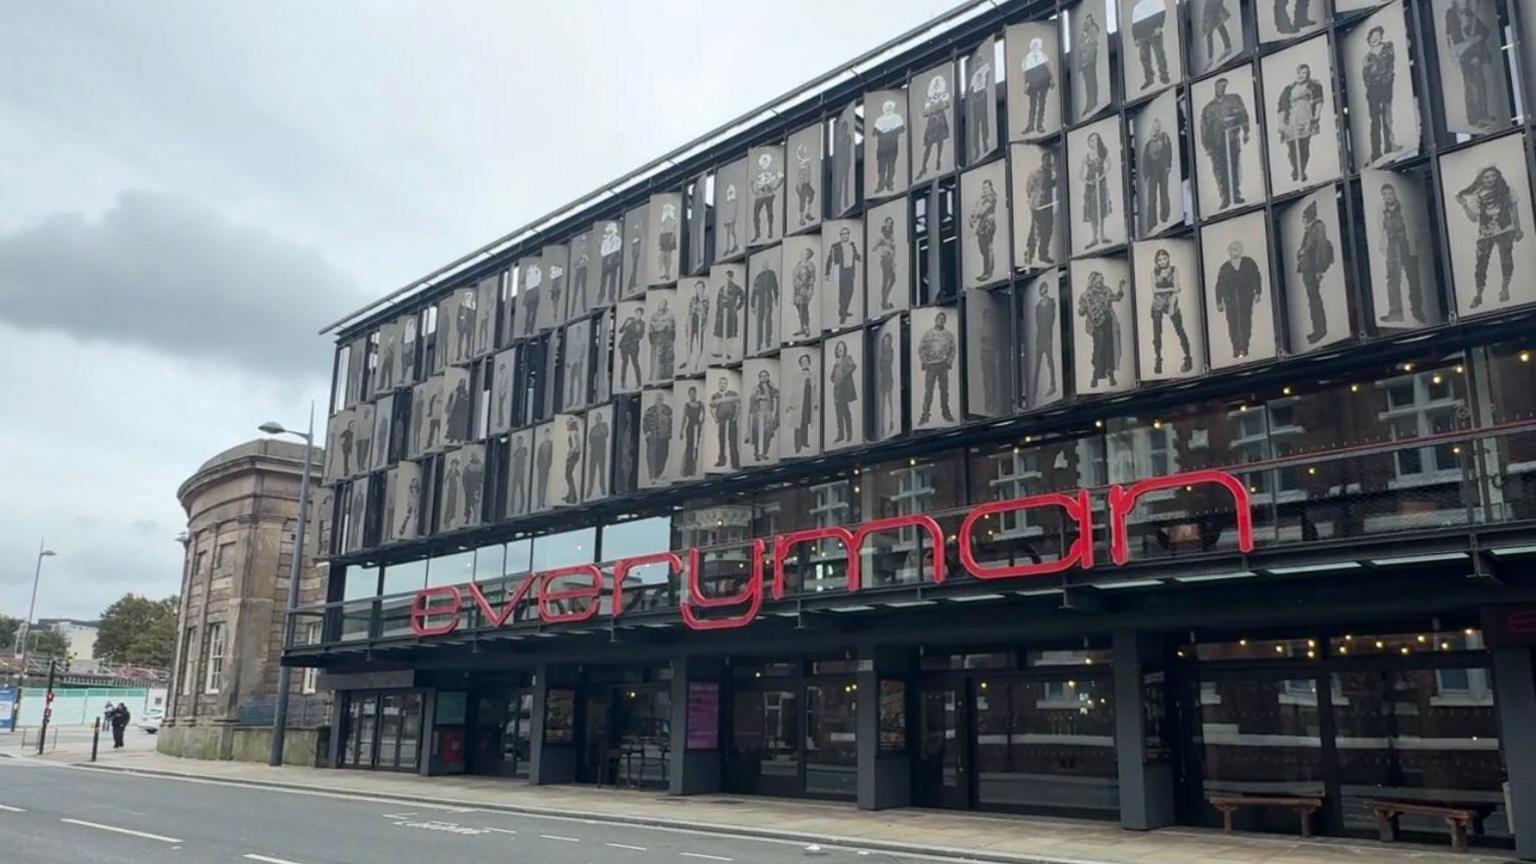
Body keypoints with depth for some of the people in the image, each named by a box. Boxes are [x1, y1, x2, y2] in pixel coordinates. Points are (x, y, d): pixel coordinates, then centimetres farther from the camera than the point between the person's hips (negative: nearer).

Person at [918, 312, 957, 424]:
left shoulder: (949, 335, 10)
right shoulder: (928, 334, 3)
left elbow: (952, 349, 12)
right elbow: (921, 349, 3)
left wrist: (949, 361, 0)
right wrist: (924, 361, -6)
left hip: (943, 365, 2)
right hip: (931, 365, -2)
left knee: (944, 390, 7)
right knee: (928, 390, -5)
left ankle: (946, 413, 14)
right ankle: (925, 414, -3)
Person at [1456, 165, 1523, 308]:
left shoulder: (1505, 190, 3)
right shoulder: (1476, 196, 3)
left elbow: (1513, 210, 8)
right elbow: (1474, 218, 1)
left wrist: (1518, 229, 5)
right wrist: (1464, 205, -11)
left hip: (1505, 231, -1)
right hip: (1485, 234, 1)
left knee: (1506, 258, -8)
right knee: (1481, 264, -1)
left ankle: (1505, 288, 8)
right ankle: (1479, 295, 7)